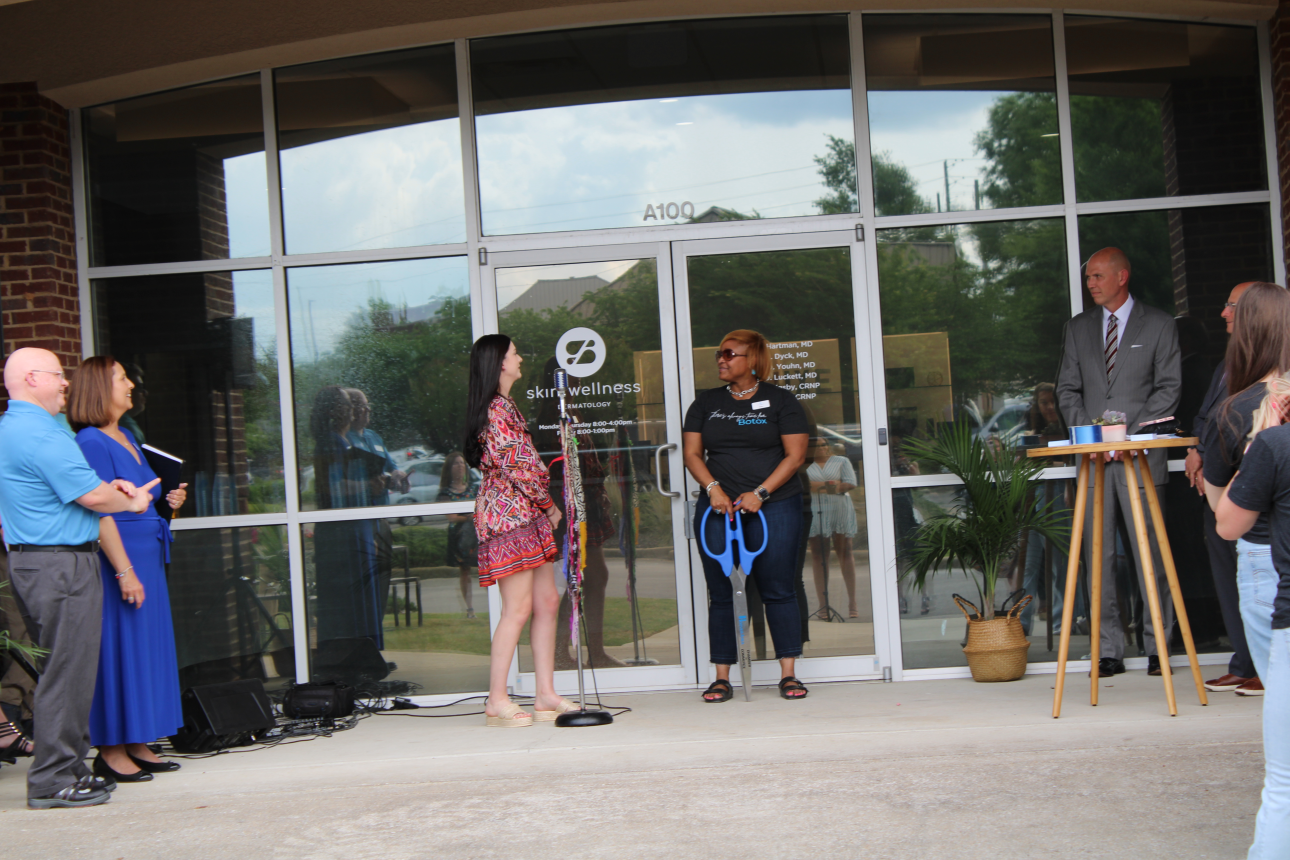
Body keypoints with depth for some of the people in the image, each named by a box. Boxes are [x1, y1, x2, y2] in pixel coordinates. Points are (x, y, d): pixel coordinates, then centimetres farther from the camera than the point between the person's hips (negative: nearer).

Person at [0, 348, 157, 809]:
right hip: (61, 565, -10)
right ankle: (52, 780, -1)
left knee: (66, 668, 14)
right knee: (68, 671, -5)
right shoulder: (40, 433, -17)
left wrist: (106, 487, 12)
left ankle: (66, 769, 19)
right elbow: (92, 497, -18)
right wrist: (131, 502, 2)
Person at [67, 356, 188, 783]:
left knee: (148, 647, 11)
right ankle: (111, 752, 4)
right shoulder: (91, 442, -13)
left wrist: (169, 502, 8)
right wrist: (125, 571, -22)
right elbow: (101, 512, -19)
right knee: (120, 648, -4)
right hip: (118, 556, -9)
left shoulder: (127, 437, 16)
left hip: (148, 555, 9)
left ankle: (136, 745, 18)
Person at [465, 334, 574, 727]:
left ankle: (546, 695, 10)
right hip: (509, 514, -10)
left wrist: (545, 508, 12)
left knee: (547, 602, 7)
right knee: (518, 608, -10)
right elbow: (516, 468, -17)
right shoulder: (496, 410, -13)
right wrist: (550, 506, -6)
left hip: (526, 516, 10)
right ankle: (497, 701, -6)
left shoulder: (506, 407, 20)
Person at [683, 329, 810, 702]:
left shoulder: (779, 400, 5)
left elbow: (795, 455, -1)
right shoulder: (706, 403, 14)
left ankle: (788, 674, 3)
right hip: (718, 508, 3)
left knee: (778, 590, -3)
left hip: (774, 506, -2)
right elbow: (692, 453, 8)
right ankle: (722, 677, 5)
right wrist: (713, 489, -10)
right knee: (721, 593, 0)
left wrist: (760, 493, -12)